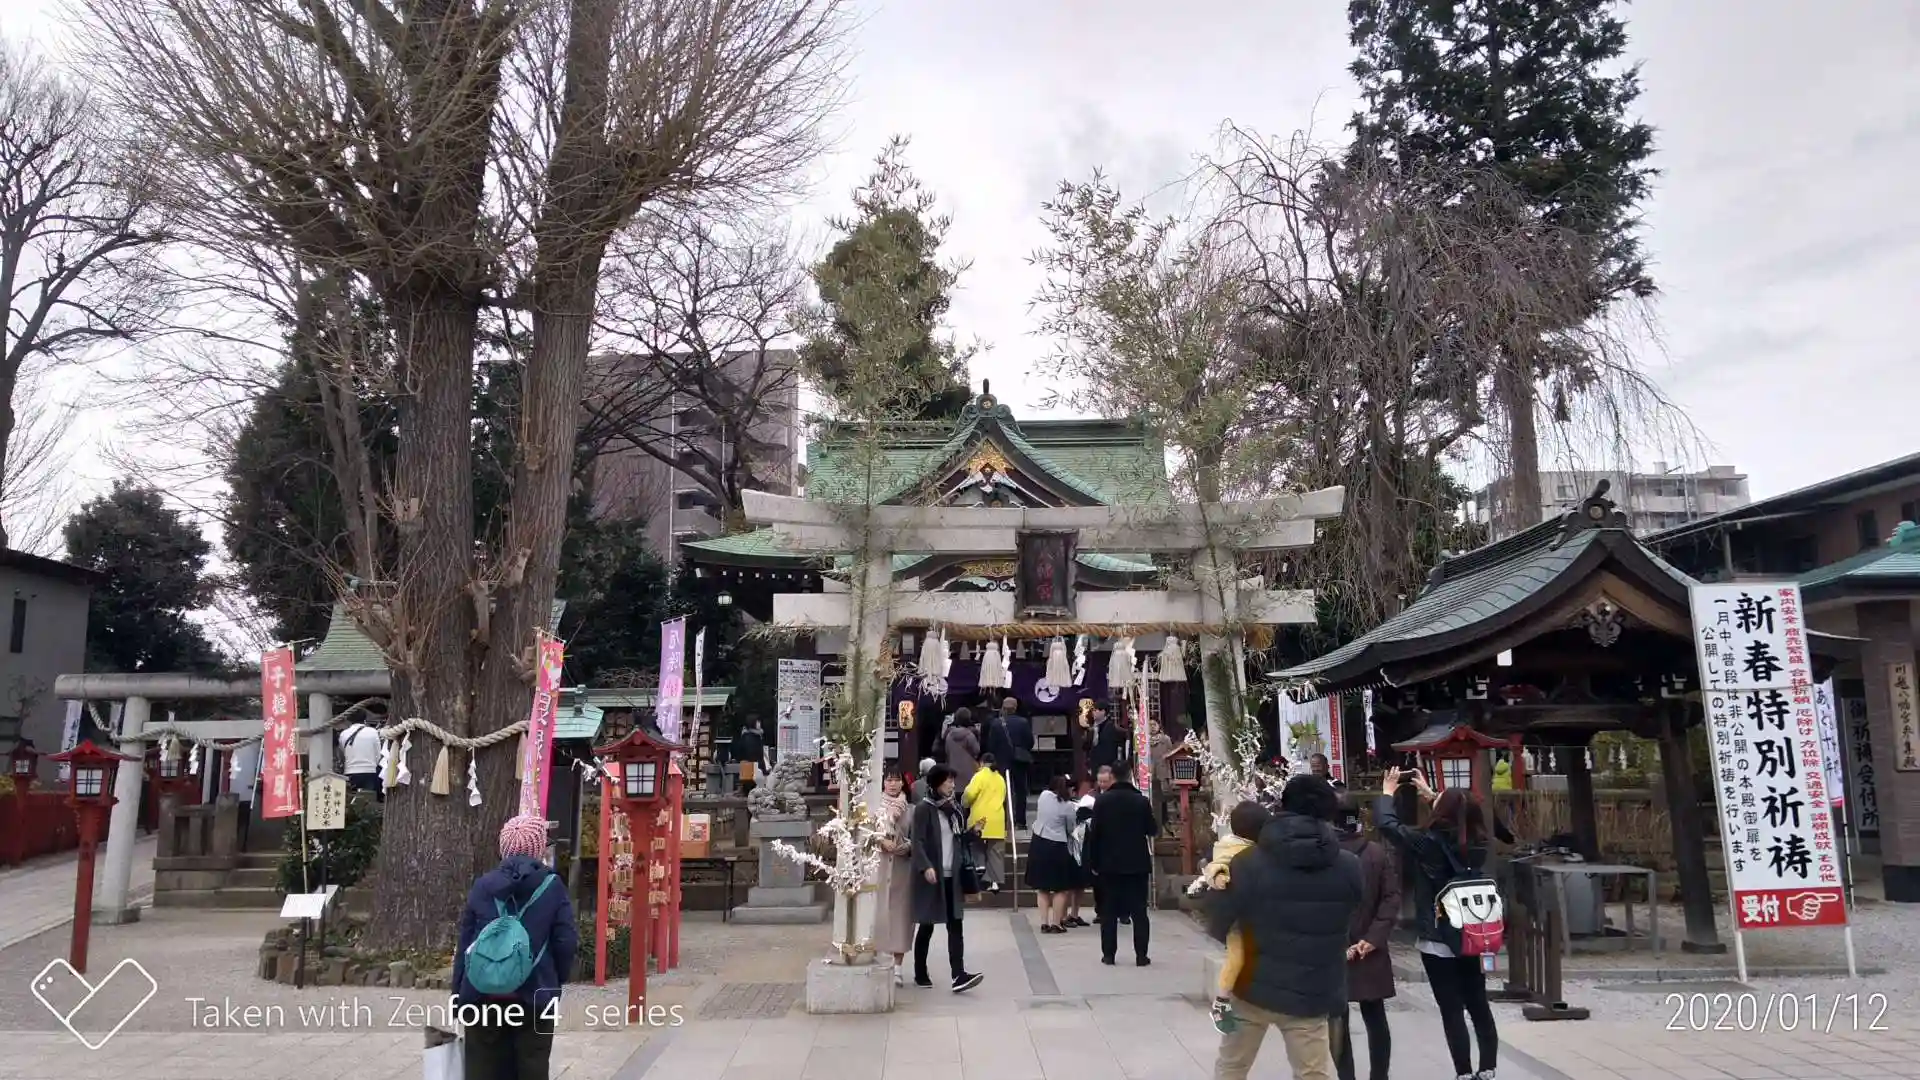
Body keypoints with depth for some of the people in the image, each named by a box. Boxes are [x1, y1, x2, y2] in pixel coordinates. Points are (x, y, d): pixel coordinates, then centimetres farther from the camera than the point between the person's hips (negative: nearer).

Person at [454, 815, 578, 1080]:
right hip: (536, 996, -2)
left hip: (484, 995, 2)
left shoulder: (482, 886, 2)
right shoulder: (552, 886, -4)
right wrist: (555, 982, 9)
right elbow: (567, 942, -7)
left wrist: (459, 994, 12)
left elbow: (465, 943, 4)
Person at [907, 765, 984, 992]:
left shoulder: (954, 809, 13)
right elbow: (917, 841, -15)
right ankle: (920, 974, 17)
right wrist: (926, 866, -28)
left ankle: (959, 975, -9)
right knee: (927, 926, 5)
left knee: (955, 926, -4)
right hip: (931, 875, -5)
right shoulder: (923, 808, -7)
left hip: (952, 876, 5)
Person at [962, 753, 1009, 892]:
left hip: (981, 819, -5)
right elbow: (1003, 798, 17)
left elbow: (969, 794, -14)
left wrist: (964, 804, 5)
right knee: (996, 852, 5)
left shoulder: (980, 775, -5)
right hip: (997, 822, 5)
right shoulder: (1001, 779, 14)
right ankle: (995, 881, -1)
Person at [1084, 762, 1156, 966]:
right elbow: (1153, 830, 3)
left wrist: (1093, 862, 3)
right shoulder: (1142, 801, -5)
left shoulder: (1102, 800, -6)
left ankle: (1108, 954, 7)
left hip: (1109, 863, 0)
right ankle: (1141, 955, 3)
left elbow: (1094, 833, -5)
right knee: (1139, 910, 5)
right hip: (1137, 863, 0)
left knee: (1108, 910, 8)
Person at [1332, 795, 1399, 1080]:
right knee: (1375, 1019, 15)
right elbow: (1392, 898, -5)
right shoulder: (1378, 852, -2)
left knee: (1338, 1022, 6)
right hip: (1369, 951, 3)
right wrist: (1373, 938, -7)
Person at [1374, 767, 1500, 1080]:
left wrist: (1388, 791, 5)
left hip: (1438, 941, -6)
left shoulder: (1429, 842, -17)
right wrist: (1429, 793, 28)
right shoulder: (1477, 842, 0)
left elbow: (1385, 823, -11)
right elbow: (1460, 817, 21)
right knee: (1479, 1006, 15)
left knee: (1452, 1011, 0)